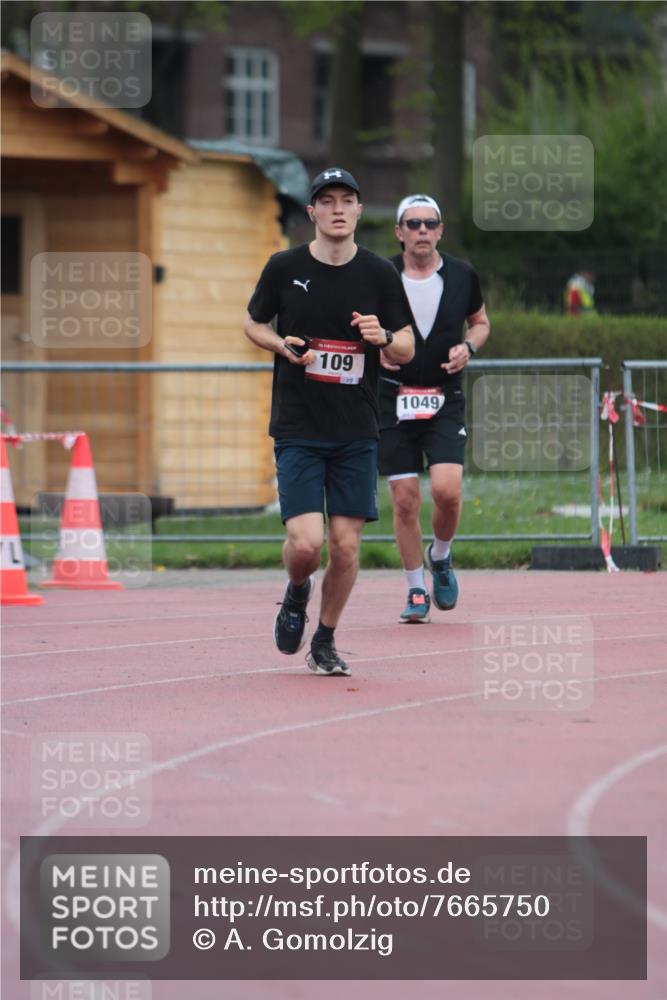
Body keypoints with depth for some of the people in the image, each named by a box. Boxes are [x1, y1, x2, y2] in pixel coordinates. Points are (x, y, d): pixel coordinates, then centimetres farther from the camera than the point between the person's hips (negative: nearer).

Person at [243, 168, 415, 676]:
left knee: (346, 544, -1)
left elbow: (406, 350, 7)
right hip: (298, 428, -1)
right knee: (306, 543, -13)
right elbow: (253, 323, 14)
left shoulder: (379, 273, 2)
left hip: (357, 432, 2)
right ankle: (296, 593, 22)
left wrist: (384, 338, -16)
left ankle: (325, 641, 19)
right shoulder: (285, 267, -1)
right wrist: (282, 346, -7)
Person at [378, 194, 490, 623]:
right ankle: (417, 591, 12)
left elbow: (481, 322, 17)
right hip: (394, 400, 0)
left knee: (447, 489, -16)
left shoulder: (463, 276, 1)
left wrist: (468, 347, -4)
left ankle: (441, 557, 14)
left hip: (446, 400, 0)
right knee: (405, 500, -2)